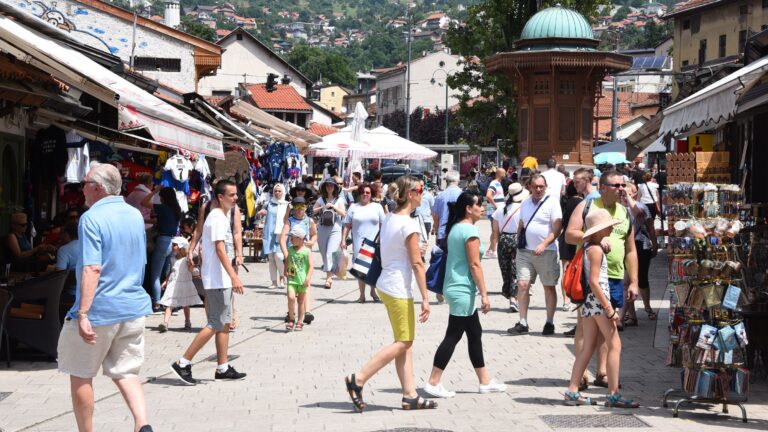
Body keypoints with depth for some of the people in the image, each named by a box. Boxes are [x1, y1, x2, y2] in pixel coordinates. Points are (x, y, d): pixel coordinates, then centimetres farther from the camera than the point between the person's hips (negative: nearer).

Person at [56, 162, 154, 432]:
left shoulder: (92, 218, -14)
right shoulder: (136, 215, 10)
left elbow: (92, 269, -23)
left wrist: (83, 313, -25)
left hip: (99, 310, -7)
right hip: (134, 308, 7)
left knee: (80, 375, 9)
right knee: (126, 373, 11)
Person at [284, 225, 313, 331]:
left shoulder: (307, 251, -7)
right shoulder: (290, 250, 5)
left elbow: (310, 266, -9)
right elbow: (287, 262, 18)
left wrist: (308, 278, -18)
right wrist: (286, 272, 16)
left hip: (302, 280, -2)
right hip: (292, 279, 2)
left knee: (301, 300, 8)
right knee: (291, 297, -16)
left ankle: (300, 322, 19)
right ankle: (291, 319, 0)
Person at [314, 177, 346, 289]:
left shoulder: (339, 199, 7)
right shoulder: (321, 199, 11)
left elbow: (343, 213, -2)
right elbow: (313, 211, 4)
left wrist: (333, 207, -12)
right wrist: (323, 207, -9)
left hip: (335, 229, -3)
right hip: (322, 229, 3)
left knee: (330, 254, -17)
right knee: (324, 255, 7)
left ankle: (329, 278, -21)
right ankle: (329, 276, 19)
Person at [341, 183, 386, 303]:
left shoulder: (377, 207, 9)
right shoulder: (354, 208, 9)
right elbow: (347, 226, 8)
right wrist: (343, 240, 0)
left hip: (374, 242, 0)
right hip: (358, 243, 0)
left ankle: (373, 291, 20)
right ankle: (362, 294, 8)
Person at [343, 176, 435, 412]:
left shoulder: (389, 219, 9)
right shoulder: (409, 225, -16)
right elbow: (417, 264, -17)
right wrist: (425, 298, -15)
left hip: (386, 284, 9)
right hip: (399, 289, -9)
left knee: (405, 342, 11)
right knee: (403, 343, -1)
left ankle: (410, 395, 13)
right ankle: (358, 379, -5)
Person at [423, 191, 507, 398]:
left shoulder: (455, 228, 13)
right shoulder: (470, 230, -16)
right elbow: (474, 265, -19)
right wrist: (484, 294, -16)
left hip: (455, 287, 10)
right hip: (462, 290, -10)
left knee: (475, 334, 14)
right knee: (453, 336, -5)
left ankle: (485, 381, 20)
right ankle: (433, 383, -2)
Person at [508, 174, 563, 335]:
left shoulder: (552, 202, -5)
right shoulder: (525, 204, 13)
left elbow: (556, 229, -11)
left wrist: (543, 245, -21)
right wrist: (518, 243, 13)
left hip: (546, 252, -5)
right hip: (525, 251, 5)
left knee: (549, 286, 4)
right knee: (522, 285, -3)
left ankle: (549, 323, 13)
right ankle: (523, 323, 2)